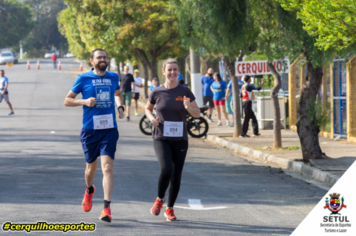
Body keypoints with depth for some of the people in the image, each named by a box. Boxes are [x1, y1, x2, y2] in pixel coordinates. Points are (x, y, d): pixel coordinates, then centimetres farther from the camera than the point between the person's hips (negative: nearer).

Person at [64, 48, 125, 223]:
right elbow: (67, 100, 3)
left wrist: (120, 107, 11)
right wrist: (84, 101, -14)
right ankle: (89, 190, 46)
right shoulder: (83, 78, -1)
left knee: (107, 167, -13)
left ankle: (107, 208, -17)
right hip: (90, 129, -1)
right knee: (91, 167, 12)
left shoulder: (113, 77, 9)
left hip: (109, 129, 1)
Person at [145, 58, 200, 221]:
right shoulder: (157, 93, 0)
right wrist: (152, 118, -4)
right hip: (161, 139, -2)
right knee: (166, 170, -21)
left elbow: (197, 114, 3)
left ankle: (170, 209, 23)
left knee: (176, 175, 5)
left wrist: (188, 107, -18)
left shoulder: (185, 92, 0)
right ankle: (160, 199, 6)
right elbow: (147, 108, 17)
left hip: (180, 139, 2)